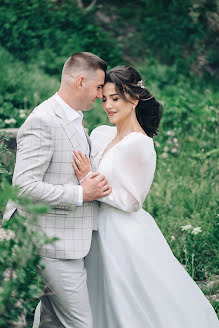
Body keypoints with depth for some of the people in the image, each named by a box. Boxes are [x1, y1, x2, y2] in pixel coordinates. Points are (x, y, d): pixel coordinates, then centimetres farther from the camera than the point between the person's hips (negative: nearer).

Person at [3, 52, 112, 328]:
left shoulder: (73, 120, 14)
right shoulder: (42, 122, -18)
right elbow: (24, 186, -23)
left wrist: (96, 184, 13)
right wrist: (81, 194, -20)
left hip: (70, 241, 10)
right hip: (55, 244, -10)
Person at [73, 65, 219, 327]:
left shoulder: (139, 145, -18)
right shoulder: (100, 134, 5)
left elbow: (132, 201, -17)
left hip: (126, 235, -8)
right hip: (102, 231, 8)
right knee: (106, 306, 19)